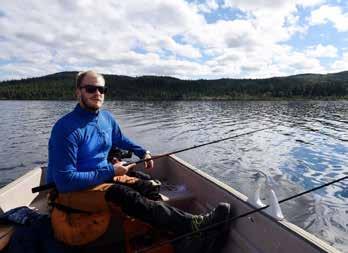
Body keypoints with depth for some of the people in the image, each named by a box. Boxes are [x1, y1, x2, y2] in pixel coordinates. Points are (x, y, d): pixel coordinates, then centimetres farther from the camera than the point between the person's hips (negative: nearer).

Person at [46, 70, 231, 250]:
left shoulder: (106, 118, 1)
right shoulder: (66, 128, -22)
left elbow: (120, 139, 21)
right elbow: (65, 181, -26)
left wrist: (142, 152, 9)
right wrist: (110, 172, -22)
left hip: (104, 176, 9)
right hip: (71, 192, -8)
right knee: (125, 195, -30)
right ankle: (196, 225, -27)